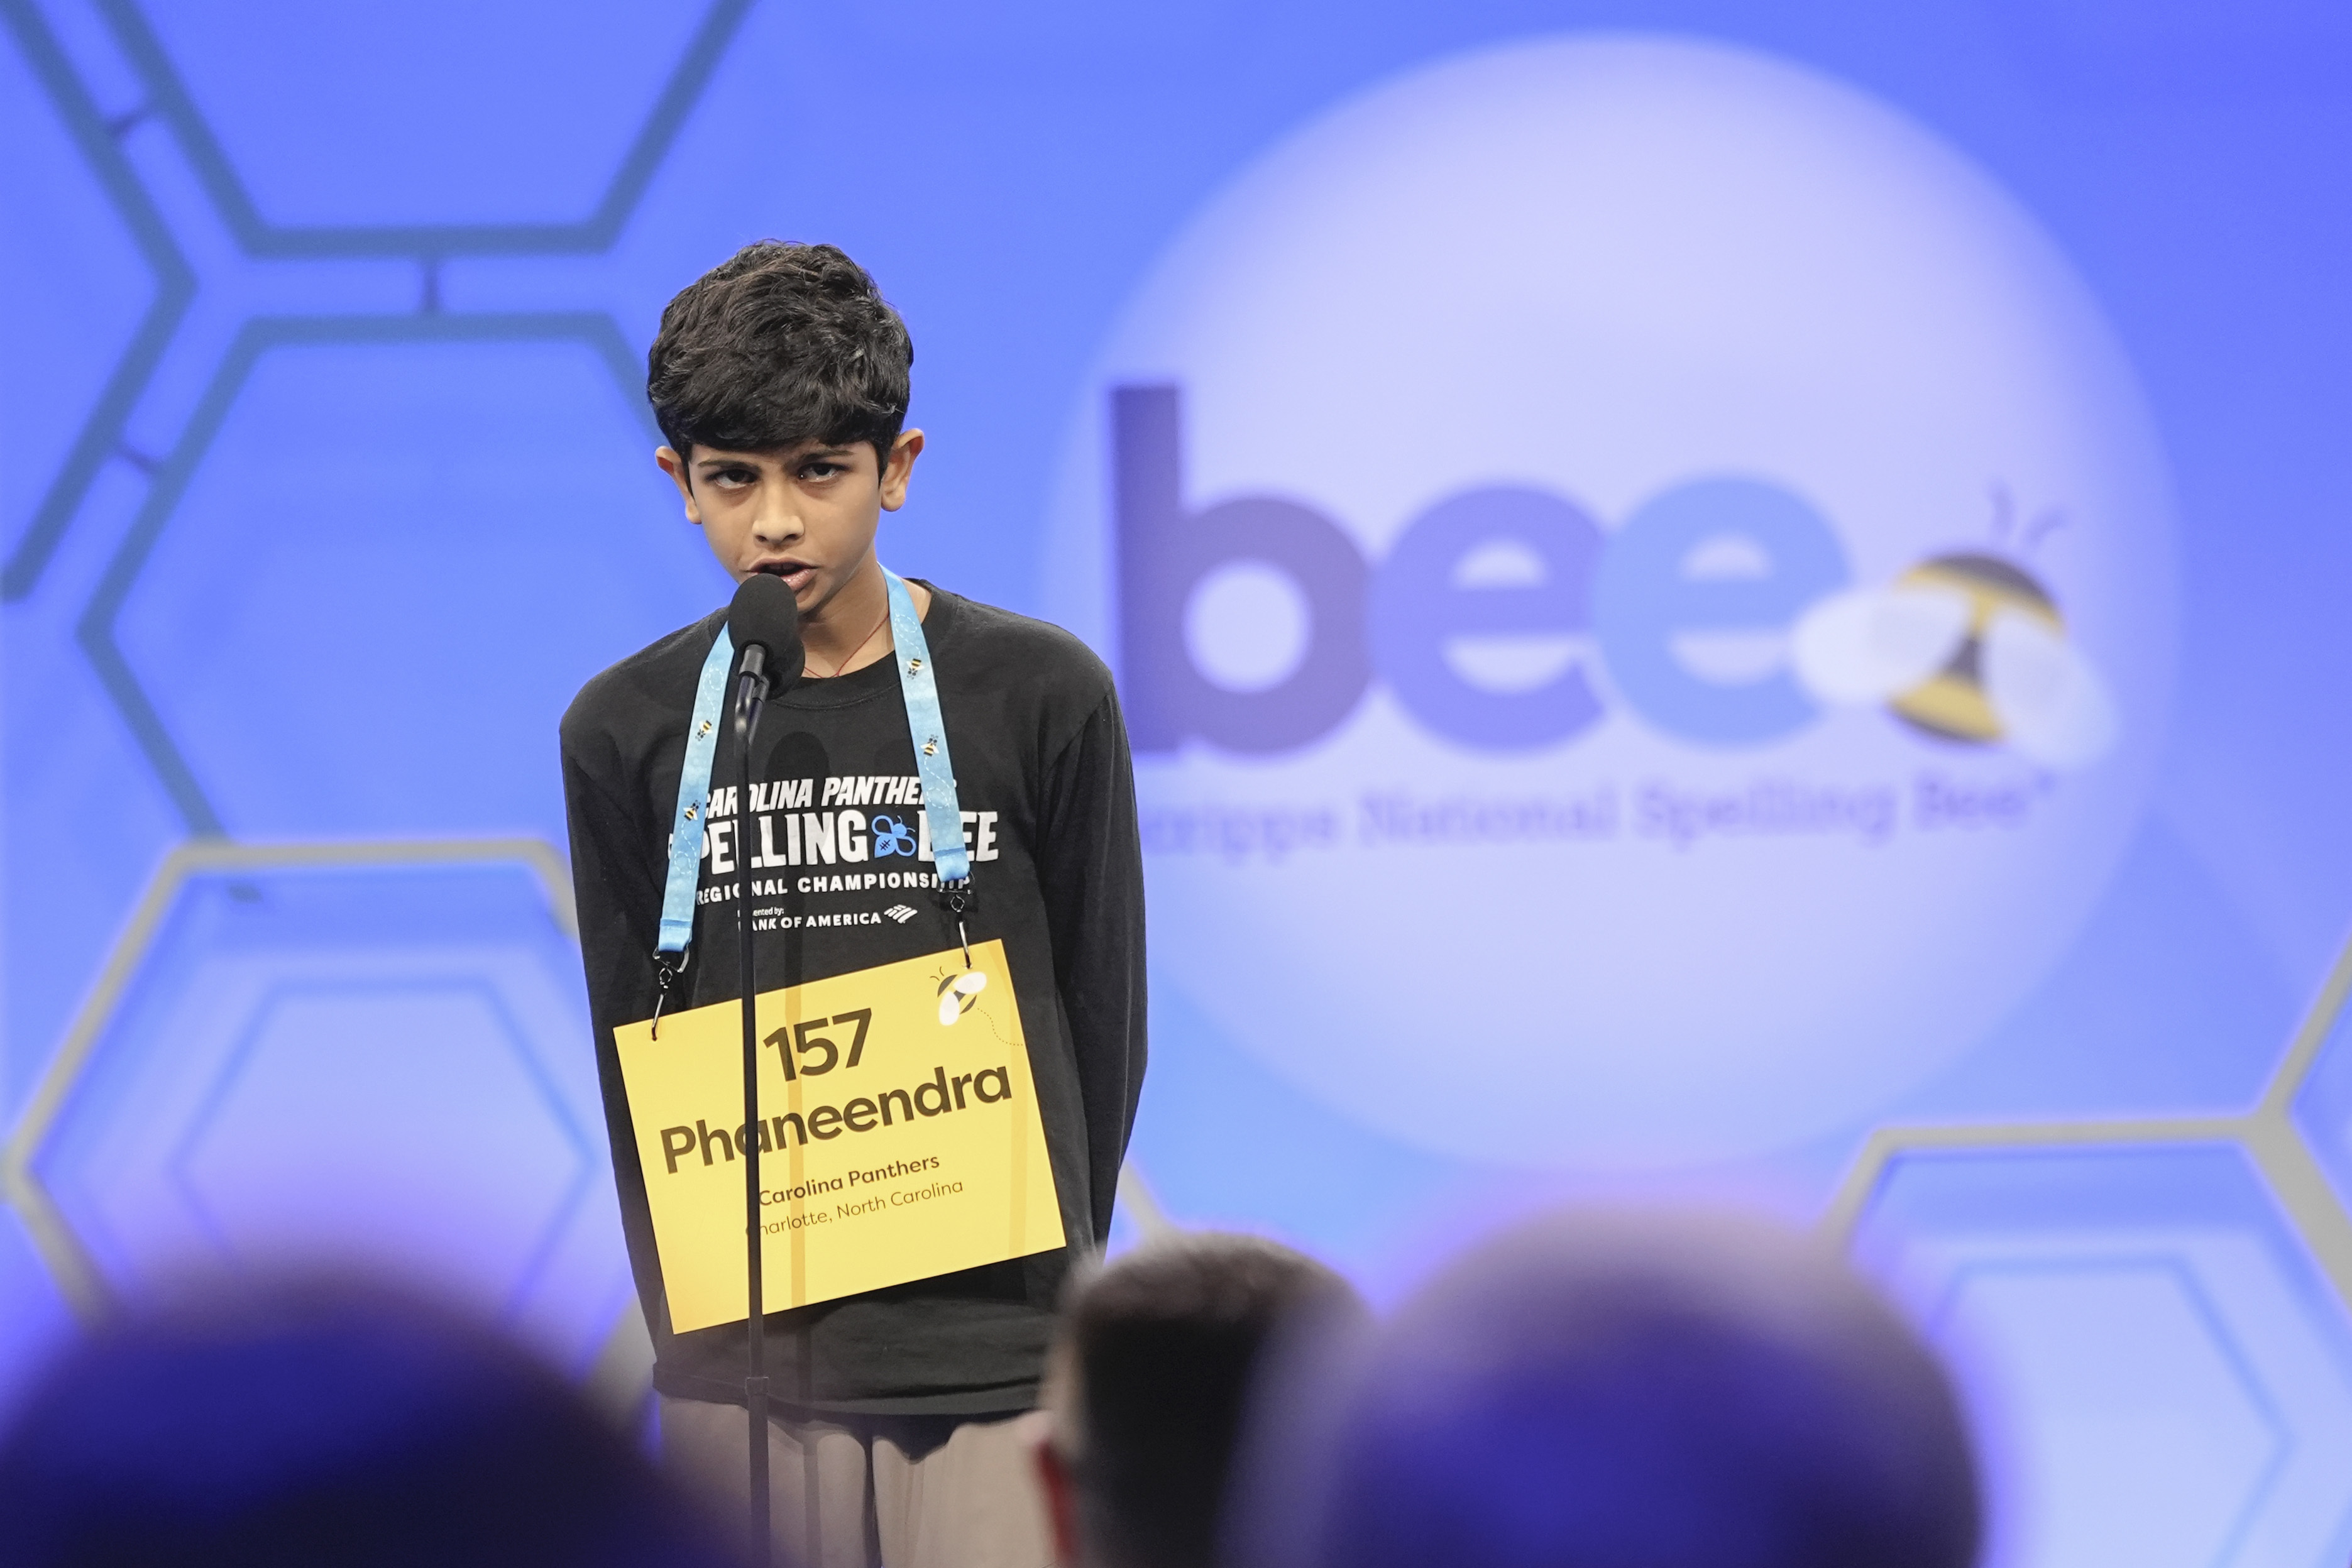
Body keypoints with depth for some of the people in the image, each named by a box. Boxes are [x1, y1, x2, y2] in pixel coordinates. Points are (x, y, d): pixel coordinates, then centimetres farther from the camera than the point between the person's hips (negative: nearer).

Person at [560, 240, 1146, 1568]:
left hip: (993, 1356, -2)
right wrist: (691, 1318, 4)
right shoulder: (625, 731, 4)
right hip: (745, 1362, 2)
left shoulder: (1040, 696, -1)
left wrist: (1042, 1268, 6)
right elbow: (633, 1048, 8)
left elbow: (1102, 1014, 6)